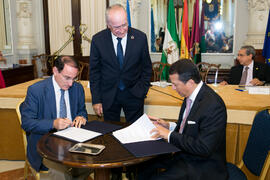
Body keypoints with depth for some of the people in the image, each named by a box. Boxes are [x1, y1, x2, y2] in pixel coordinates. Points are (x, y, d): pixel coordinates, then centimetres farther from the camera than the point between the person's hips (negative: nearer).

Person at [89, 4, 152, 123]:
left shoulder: (140, 37, -9)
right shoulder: (98, 40, -9)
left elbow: (147, 67, 3)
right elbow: (94, 71, -2)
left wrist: (142, 90, -5)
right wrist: (96, 100, -3)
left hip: (133, 95, 0)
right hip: (109, 95, 0)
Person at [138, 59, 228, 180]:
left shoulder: (213, 105, -26)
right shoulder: (190, 97, 1)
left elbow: (203, 148, -27)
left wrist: (170, 135, -21)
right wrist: (169, 126, -1)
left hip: (203, 166, -8)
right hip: (183, 154, 8)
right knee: (143, 166, 1)